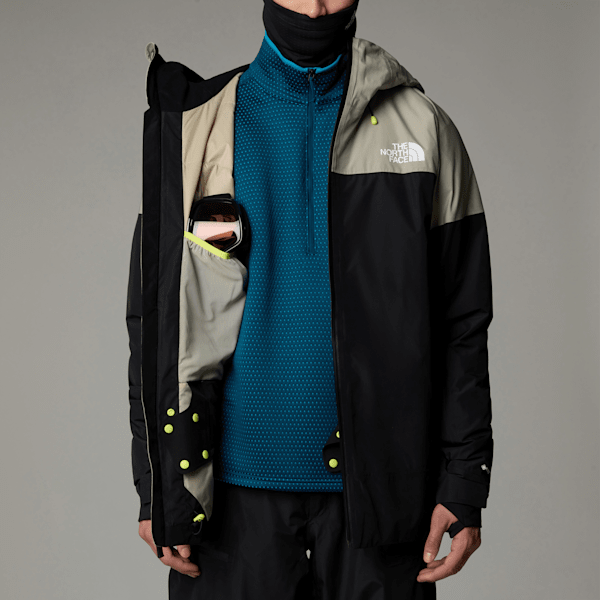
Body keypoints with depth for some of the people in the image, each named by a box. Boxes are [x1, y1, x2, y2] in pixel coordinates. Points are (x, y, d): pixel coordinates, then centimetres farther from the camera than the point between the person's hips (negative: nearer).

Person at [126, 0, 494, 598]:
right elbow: (153, 318, 4)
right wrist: (156, 483, -1)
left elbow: (462, 325, 3)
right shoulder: (195, 127, 4)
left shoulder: (423, 129, 4)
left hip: (378, 482, 0)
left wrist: (465, 481, -3)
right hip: (235, 483, 0)